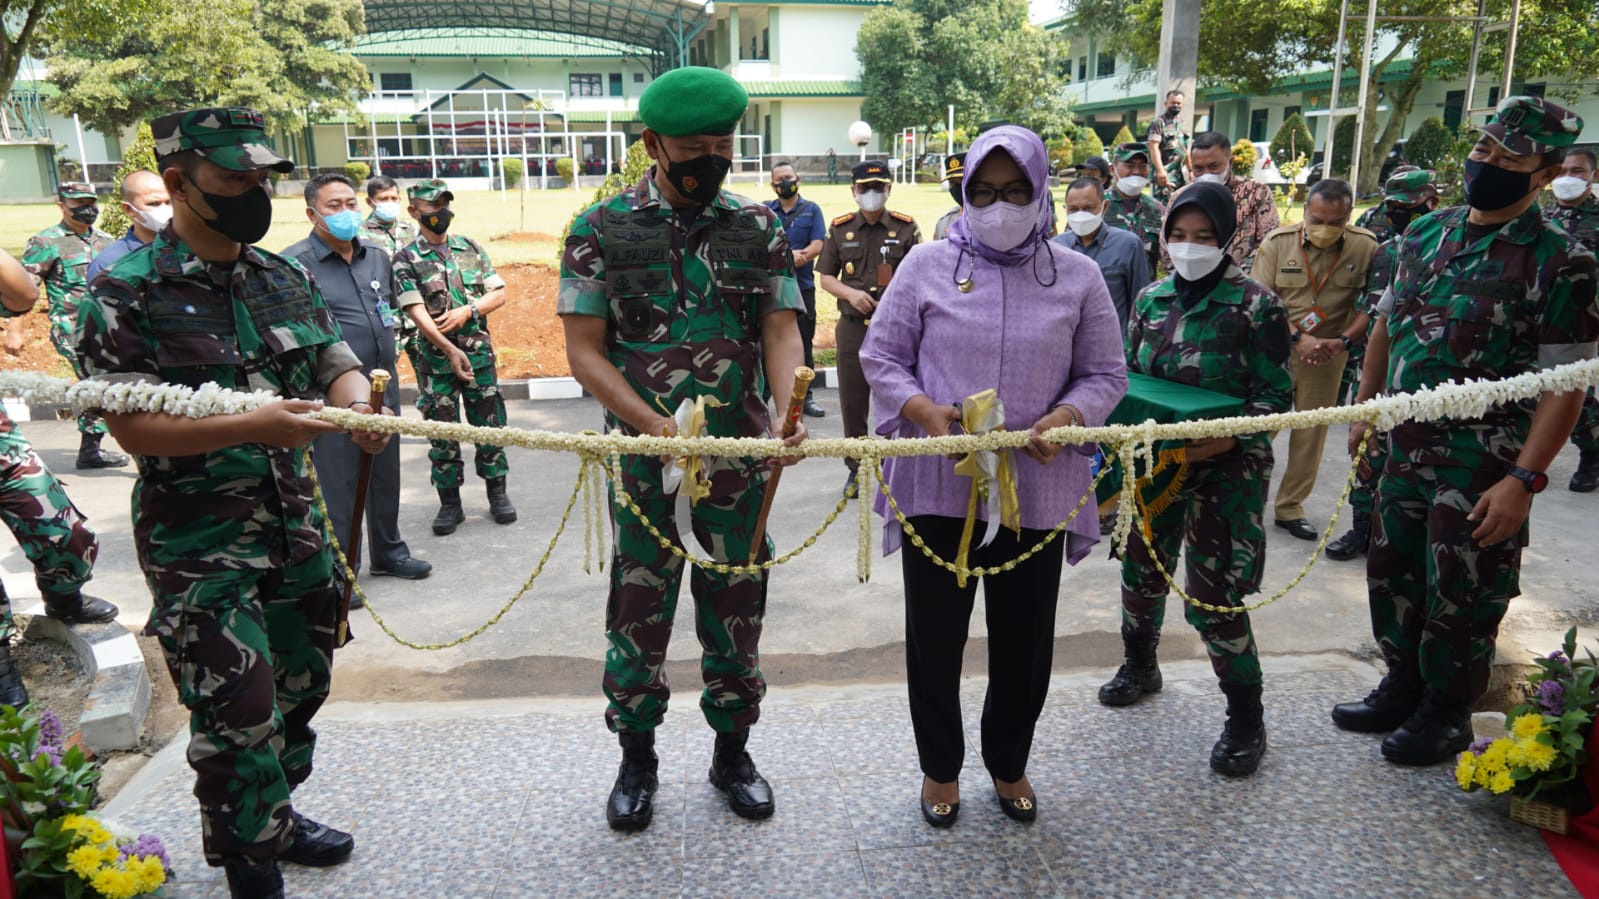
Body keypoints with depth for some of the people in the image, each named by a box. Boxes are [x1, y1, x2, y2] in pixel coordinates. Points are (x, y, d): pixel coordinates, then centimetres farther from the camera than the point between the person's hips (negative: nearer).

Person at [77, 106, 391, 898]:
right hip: (200, 543, -6)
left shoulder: (284, 278, 7)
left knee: (300, 684, 18)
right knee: (238, 716, -2)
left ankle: (276, 818, 40)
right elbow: (131, 426, -17)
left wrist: (357, 405, -15)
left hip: (295, 526, 6)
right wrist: (255, 425, -29)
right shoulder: (127, 294, -12)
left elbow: (338, 364, 9)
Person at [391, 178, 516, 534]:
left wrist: (467, 311, -12)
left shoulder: (471, 248, 7)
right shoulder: (407, 258, -3)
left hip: (479, 352, 2)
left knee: (489, 424, 7)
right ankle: (449, 502, 16)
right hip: (436, 357, -2)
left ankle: (497, 493, 20)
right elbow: (417, 311, -11)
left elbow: (499, 293, 6)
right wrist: (451, 350, -21)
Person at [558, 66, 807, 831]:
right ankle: (636, 758, 30)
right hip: (643, 457, -1)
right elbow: (584, 350, -6)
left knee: (735, 606, 13)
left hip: (741, 459, 2)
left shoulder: (759, 228, 3)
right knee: (639, 609, 9)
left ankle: (732, 751, 32)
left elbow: (782, 332, -1)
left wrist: (787, 411, -21)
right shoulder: (601, 229, -3)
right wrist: (656, 425, -19)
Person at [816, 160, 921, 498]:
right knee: (852, 403, 7)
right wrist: (850, 293, -9)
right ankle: (855, 470, 22)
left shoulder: (906, 227, 4)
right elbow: (826, 277, 9)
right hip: (853, 328, 2)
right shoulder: (840, 229, 8)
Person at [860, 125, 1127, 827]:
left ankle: (1009, 763, 40)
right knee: (935, 635, 10)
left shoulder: (1077, 276, 3)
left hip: (1036, 489, 1)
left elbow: (1105, 373, 6)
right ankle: (940, 766, 34)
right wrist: (923, 410, -16)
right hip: (938, 485, -1)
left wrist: (1065, 418, -15)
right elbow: (880, 355, 3)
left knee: (1025, 640, 14)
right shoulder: (928, 264, 0)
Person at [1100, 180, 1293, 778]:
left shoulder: (1256, 305, -10)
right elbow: (1129, 375, 15)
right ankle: (1140, 665, 44)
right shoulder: (1153, 298, 6)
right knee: (1142, 566, 17)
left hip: (1226, 468, -5)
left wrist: (1232, 436, -25)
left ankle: (1245, 718, 14)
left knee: (1213, 595, -5)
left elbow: (1276, 393, -9)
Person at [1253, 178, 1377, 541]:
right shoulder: (1277, 242, -8)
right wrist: (1298, 338, -19)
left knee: (1311, 435, 9)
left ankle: (1290, 507, 23)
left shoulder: (1366, 247, -6)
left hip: (1327, 357, 2)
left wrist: (1344, 341, -15)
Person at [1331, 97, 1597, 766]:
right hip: (1406, 446, 6)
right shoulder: (1426, 233, 5)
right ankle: (1403, 687, 36)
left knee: (1460, 593, 6)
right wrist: (1365, 413, 13)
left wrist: (1522, 480, -20)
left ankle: (1446, 712, 27)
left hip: (1481, 461, -6)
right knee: (1390, 572, 16)